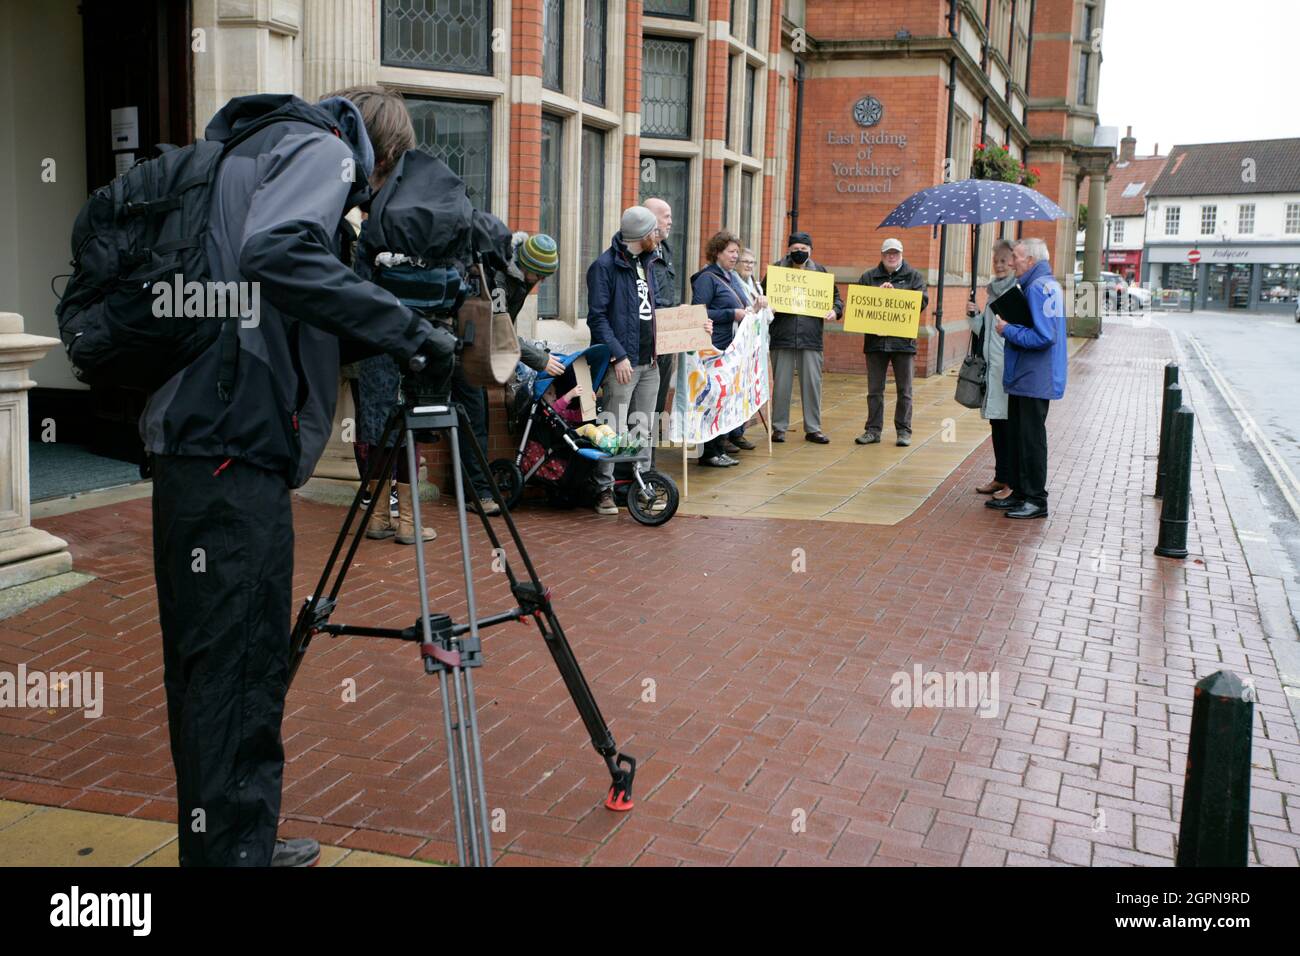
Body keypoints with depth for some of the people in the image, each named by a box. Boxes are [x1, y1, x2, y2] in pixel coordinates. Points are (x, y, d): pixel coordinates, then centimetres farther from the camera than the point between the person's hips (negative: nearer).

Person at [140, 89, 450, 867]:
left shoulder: (257, 147, 24)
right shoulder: (321, 148, -3)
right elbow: (277, 256, -23)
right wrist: (405, 327, -20)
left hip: (198, 445, 10)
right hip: (235, 450, -10)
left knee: (216, 673, 16)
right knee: (235, 677, -8)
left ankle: (236, 842, 28)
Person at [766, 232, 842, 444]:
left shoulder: (820, 272, 11)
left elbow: (836, 297, 15)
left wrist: (835, 311, -5)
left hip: (811, 337, 1)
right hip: (782, 337, -1)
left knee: (812, 383, 3)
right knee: (781, 384, 2)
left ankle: (813, 428, 12)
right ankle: (779, 427, 12)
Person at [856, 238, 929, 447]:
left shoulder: (913, 276, 6)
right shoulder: (869, 277, 10)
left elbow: (922, 301, -8)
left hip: (903, 341, -1)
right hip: (875, 340, 1)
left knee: (904, 390, 4)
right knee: (874, 389, 7)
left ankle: (903, 431, 12)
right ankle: (873, 430, 14)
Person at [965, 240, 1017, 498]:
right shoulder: (992, 289, 14)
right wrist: (974, 315, 2)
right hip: (992, 366, 7)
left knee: (1010, 426, -3)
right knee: (997, 424, 13)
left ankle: (1012, 482, 4)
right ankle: (1000, 477, 22)